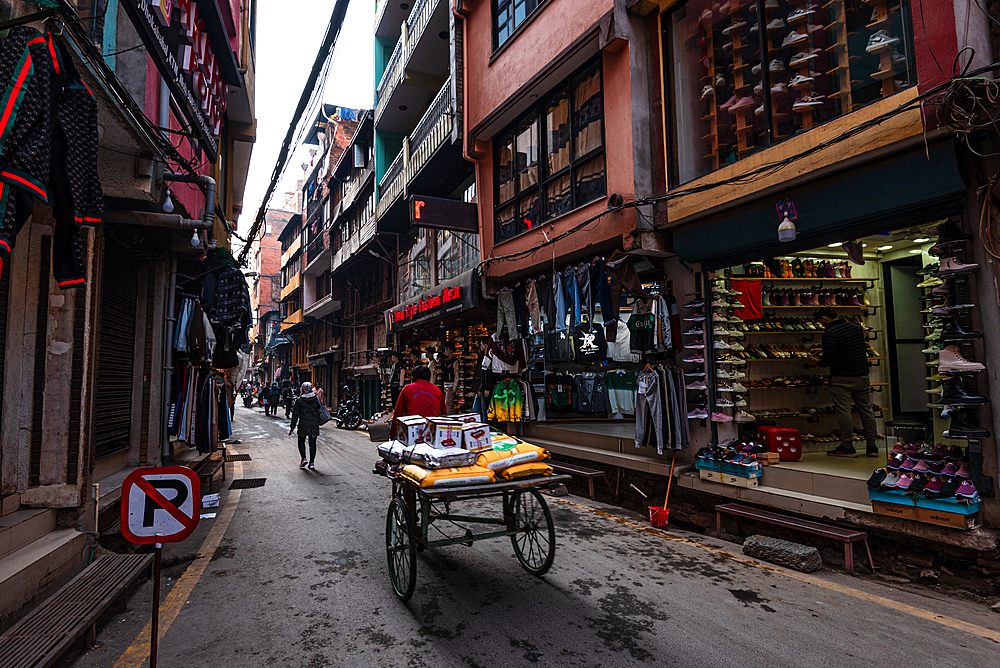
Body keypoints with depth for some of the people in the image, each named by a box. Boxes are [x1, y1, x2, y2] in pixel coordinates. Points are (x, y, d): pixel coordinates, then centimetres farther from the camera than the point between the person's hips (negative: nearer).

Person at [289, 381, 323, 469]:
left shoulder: (299, 400, -6)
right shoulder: (316, 399, 2)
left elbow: (295, 414, -3)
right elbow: (319, 412, 8)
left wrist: (292, 427, 2)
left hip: (303, 424, -2)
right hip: (314, 424, 2)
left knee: (301, 441, 16)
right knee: (312, 443, 6)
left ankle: (303, 458, 1)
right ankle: (312, 463, 5)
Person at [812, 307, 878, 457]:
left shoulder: (829, 334, -15)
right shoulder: (857, 327, 9)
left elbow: (828, 360, -19)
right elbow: (863, 349, 20)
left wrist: (818, 362, 1)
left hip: (842, 378, -7)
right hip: (862, 376, 7)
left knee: (843, 411, -1)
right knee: (866, 410, 12)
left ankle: (848, 447, 3)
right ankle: (872, 446, 17)